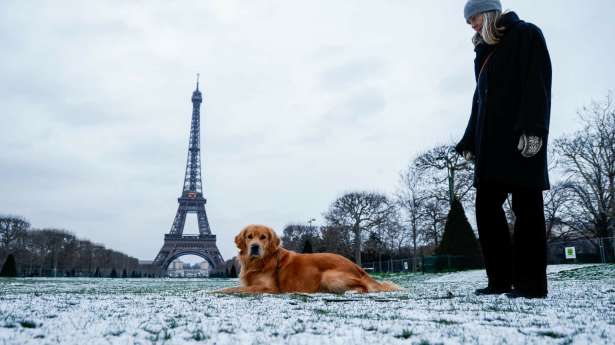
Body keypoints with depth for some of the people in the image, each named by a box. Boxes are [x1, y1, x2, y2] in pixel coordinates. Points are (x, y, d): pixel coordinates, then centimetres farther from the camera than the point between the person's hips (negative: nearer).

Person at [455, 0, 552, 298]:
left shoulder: (526, 35, 5)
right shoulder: (485, 52, 26)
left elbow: (537, 84, -8)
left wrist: (532, 129, -21)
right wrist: (470, 142, 15)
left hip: (522, 139, -8)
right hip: (491, 144, 8)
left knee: (526, 207, -7)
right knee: (486, 207, 1)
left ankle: (531, 282, -3)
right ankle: (501, 279, 7)